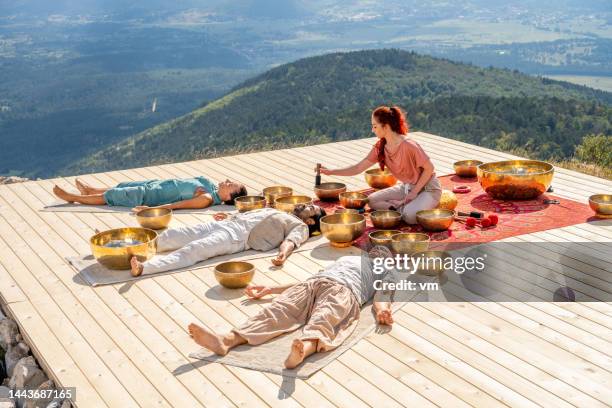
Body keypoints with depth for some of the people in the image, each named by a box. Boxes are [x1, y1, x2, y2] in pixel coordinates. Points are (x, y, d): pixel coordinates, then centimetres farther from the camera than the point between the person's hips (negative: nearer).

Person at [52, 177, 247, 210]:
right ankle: (90, 190, 51)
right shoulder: (212, 186, -5)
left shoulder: (207, 199, -30)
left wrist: (150, 209, -33)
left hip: (149, 196, -7)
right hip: (155, 185, 7)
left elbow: (178, 205, -32)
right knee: (121, 187, 26)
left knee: (110, 196, 9)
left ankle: (72, 197, 29)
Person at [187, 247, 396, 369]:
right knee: (278, 310, -24)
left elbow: (382, 293, 9)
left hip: (344, 290, -4)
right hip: (312, 283, 4)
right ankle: (227, 340, -48)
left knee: (325, 318, -38)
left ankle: (304, 348, -71)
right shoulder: (346, 258, 45)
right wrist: (271, 289, 30)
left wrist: (382, 309, -17)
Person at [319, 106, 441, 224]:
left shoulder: (408, 146, -27)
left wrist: (414, 192, -19)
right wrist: (330, 172, -8)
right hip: (406, 187, 7)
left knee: (410, 216, -33)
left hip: (428, 188, -7)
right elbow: (358, 168, -2)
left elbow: (429, 168, -19)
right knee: (372, 200, -5)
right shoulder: (380, 148, -5)